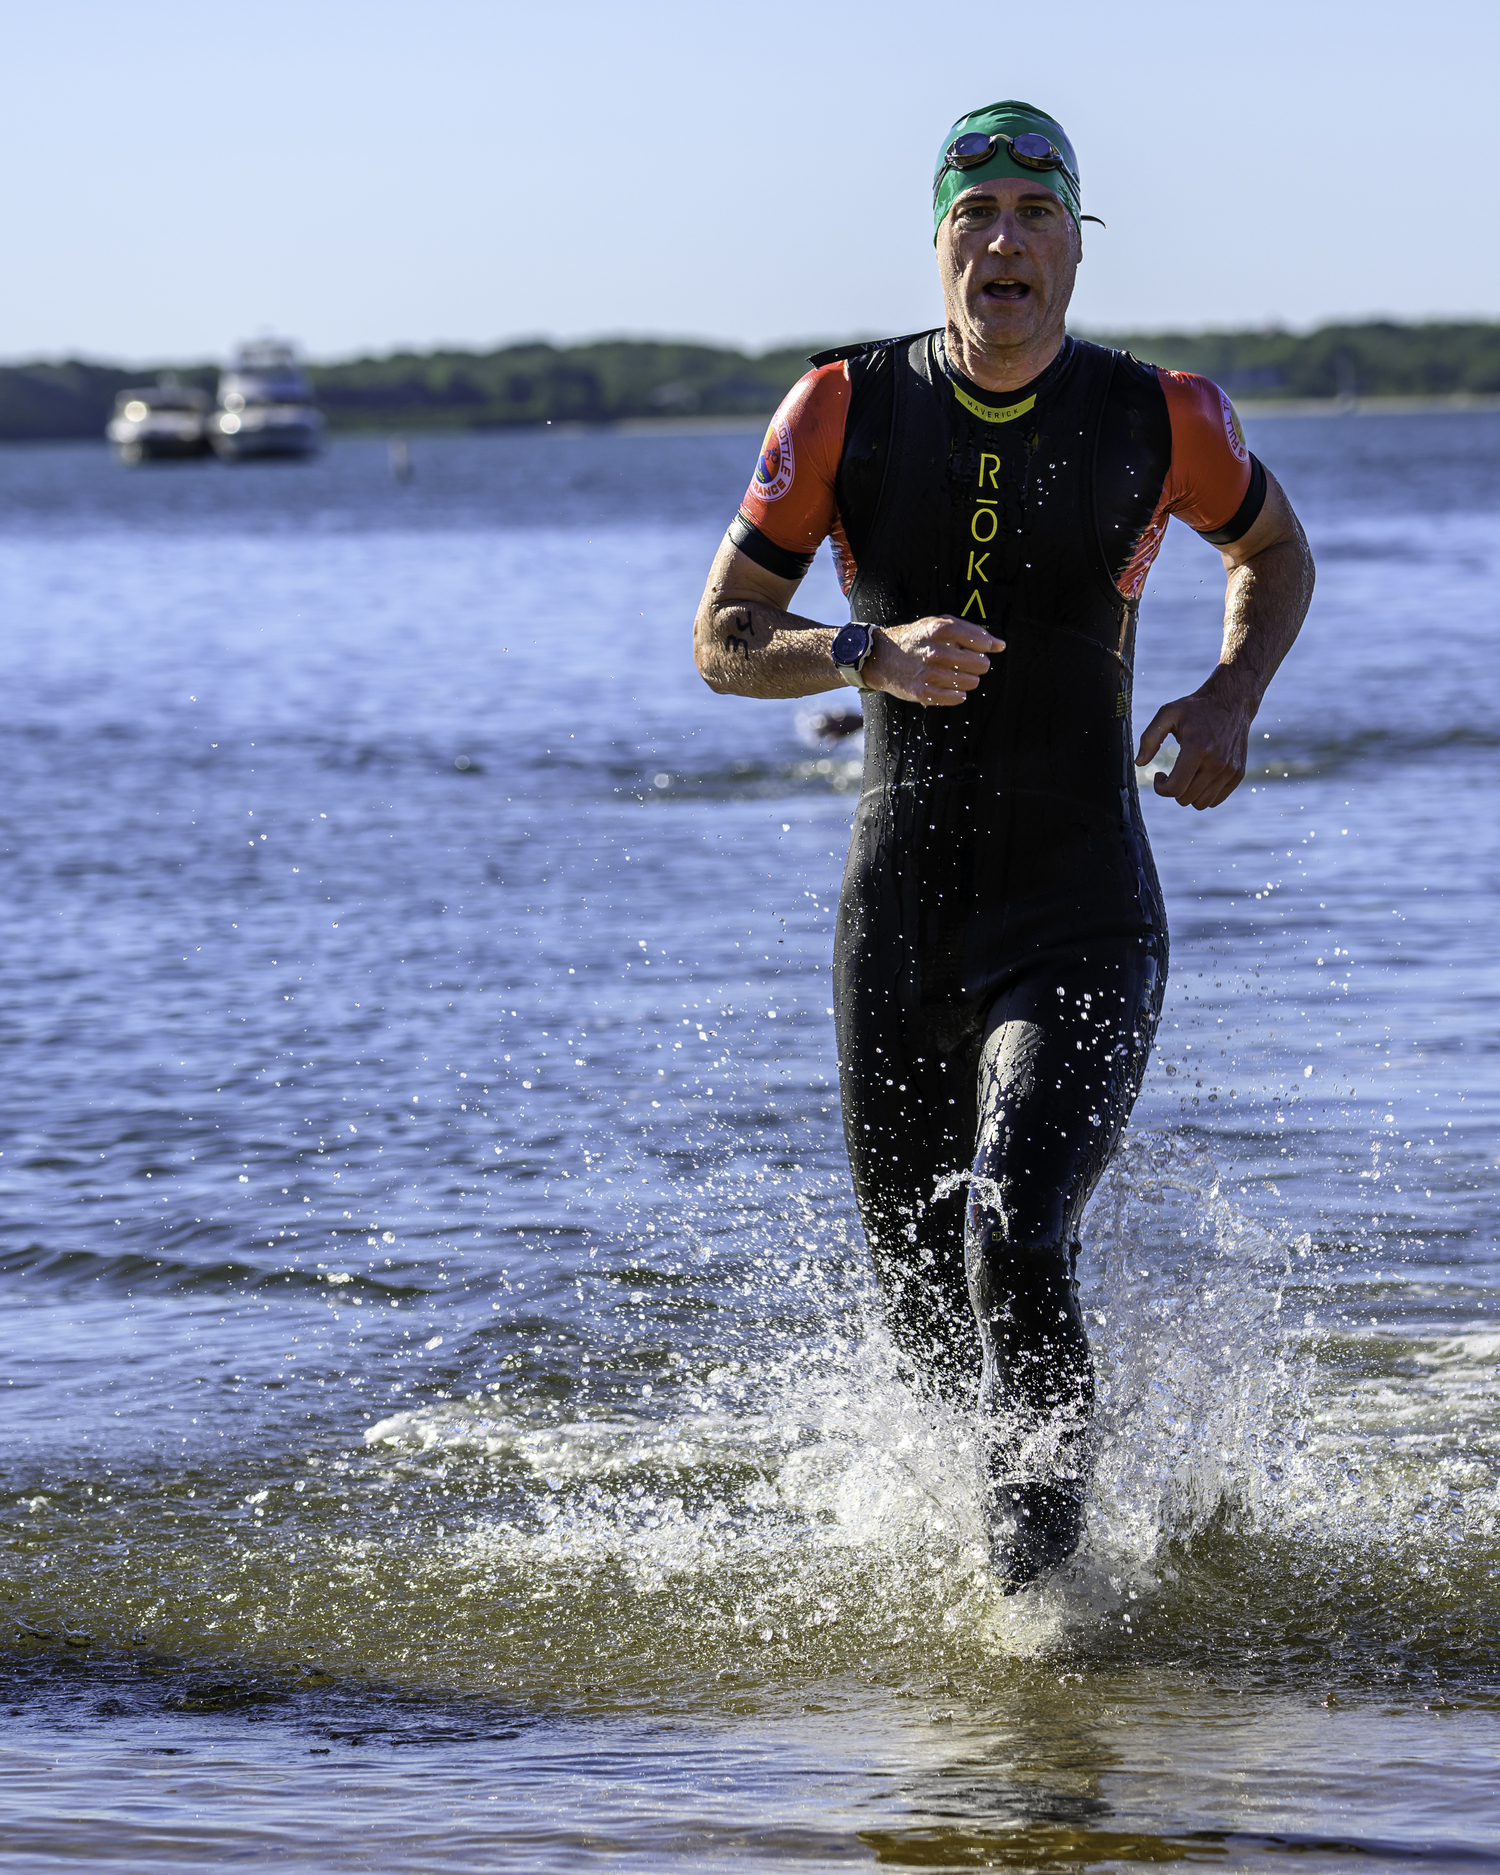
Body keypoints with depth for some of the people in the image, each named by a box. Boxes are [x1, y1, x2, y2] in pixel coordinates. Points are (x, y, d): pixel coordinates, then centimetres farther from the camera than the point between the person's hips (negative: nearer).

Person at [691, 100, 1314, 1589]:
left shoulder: (1159, 418, -4)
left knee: (1013, 1244, -25)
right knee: (924, 1323, 11)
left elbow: (1275, 551, 17)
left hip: (1081, 928, -2)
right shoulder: (845, 409, -3)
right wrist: (870, 653, -19)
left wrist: (1232, 697, -2)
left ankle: (1042, 1558, -3)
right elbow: (722, 640, 1)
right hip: (899, 922, 2)